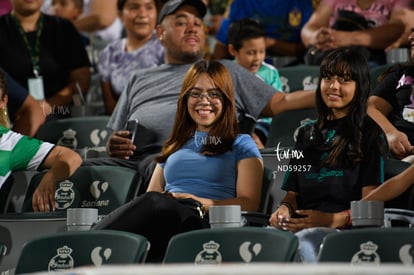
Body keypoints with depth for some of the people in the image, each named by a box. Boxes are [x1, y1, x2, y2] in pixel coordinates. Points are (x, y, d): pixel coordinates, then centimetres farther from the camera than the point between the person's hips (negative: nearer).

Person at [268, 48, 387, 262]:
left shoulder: (369, 134, 8)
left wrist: (335, 220, -19)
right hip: (302, 226, 5)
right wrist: (284, 209, 0)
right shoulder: (307, 134, 26)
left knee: (304, 239, -40)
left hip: (346, 229, -5)